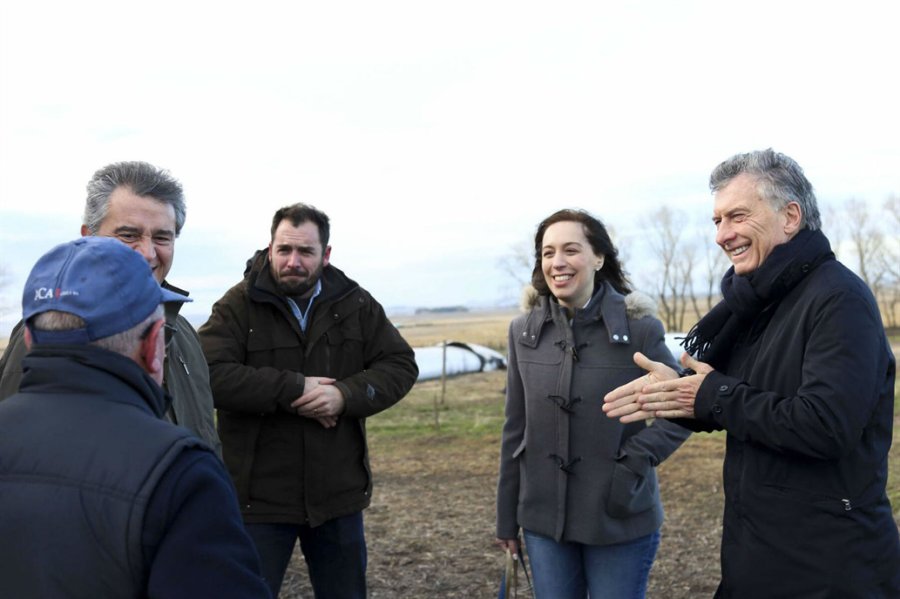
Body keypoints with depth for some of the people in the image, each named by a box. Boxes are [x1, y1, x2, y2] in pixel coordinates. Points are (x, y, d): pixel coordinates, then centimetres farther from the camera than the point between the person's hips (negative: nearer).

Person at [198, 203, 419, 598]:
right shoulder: (238, 305, -8)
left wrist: (345, 395, -18)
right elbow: (210, 375, -20)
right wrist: (294, 388, -22)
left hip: (337, 493, 4)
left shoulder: (355, 303, 3)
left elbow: (400, 365, 0)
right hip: (260, 496, -3)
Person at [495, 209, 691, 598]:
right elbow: (516, 430, 5)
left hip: (620, 521, -3)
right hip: (543, 521, 3)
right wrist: (507, 519, 8)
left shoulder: (638, 328, -11)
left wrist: (636, 460, -18)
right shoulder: (525, 331, -1)